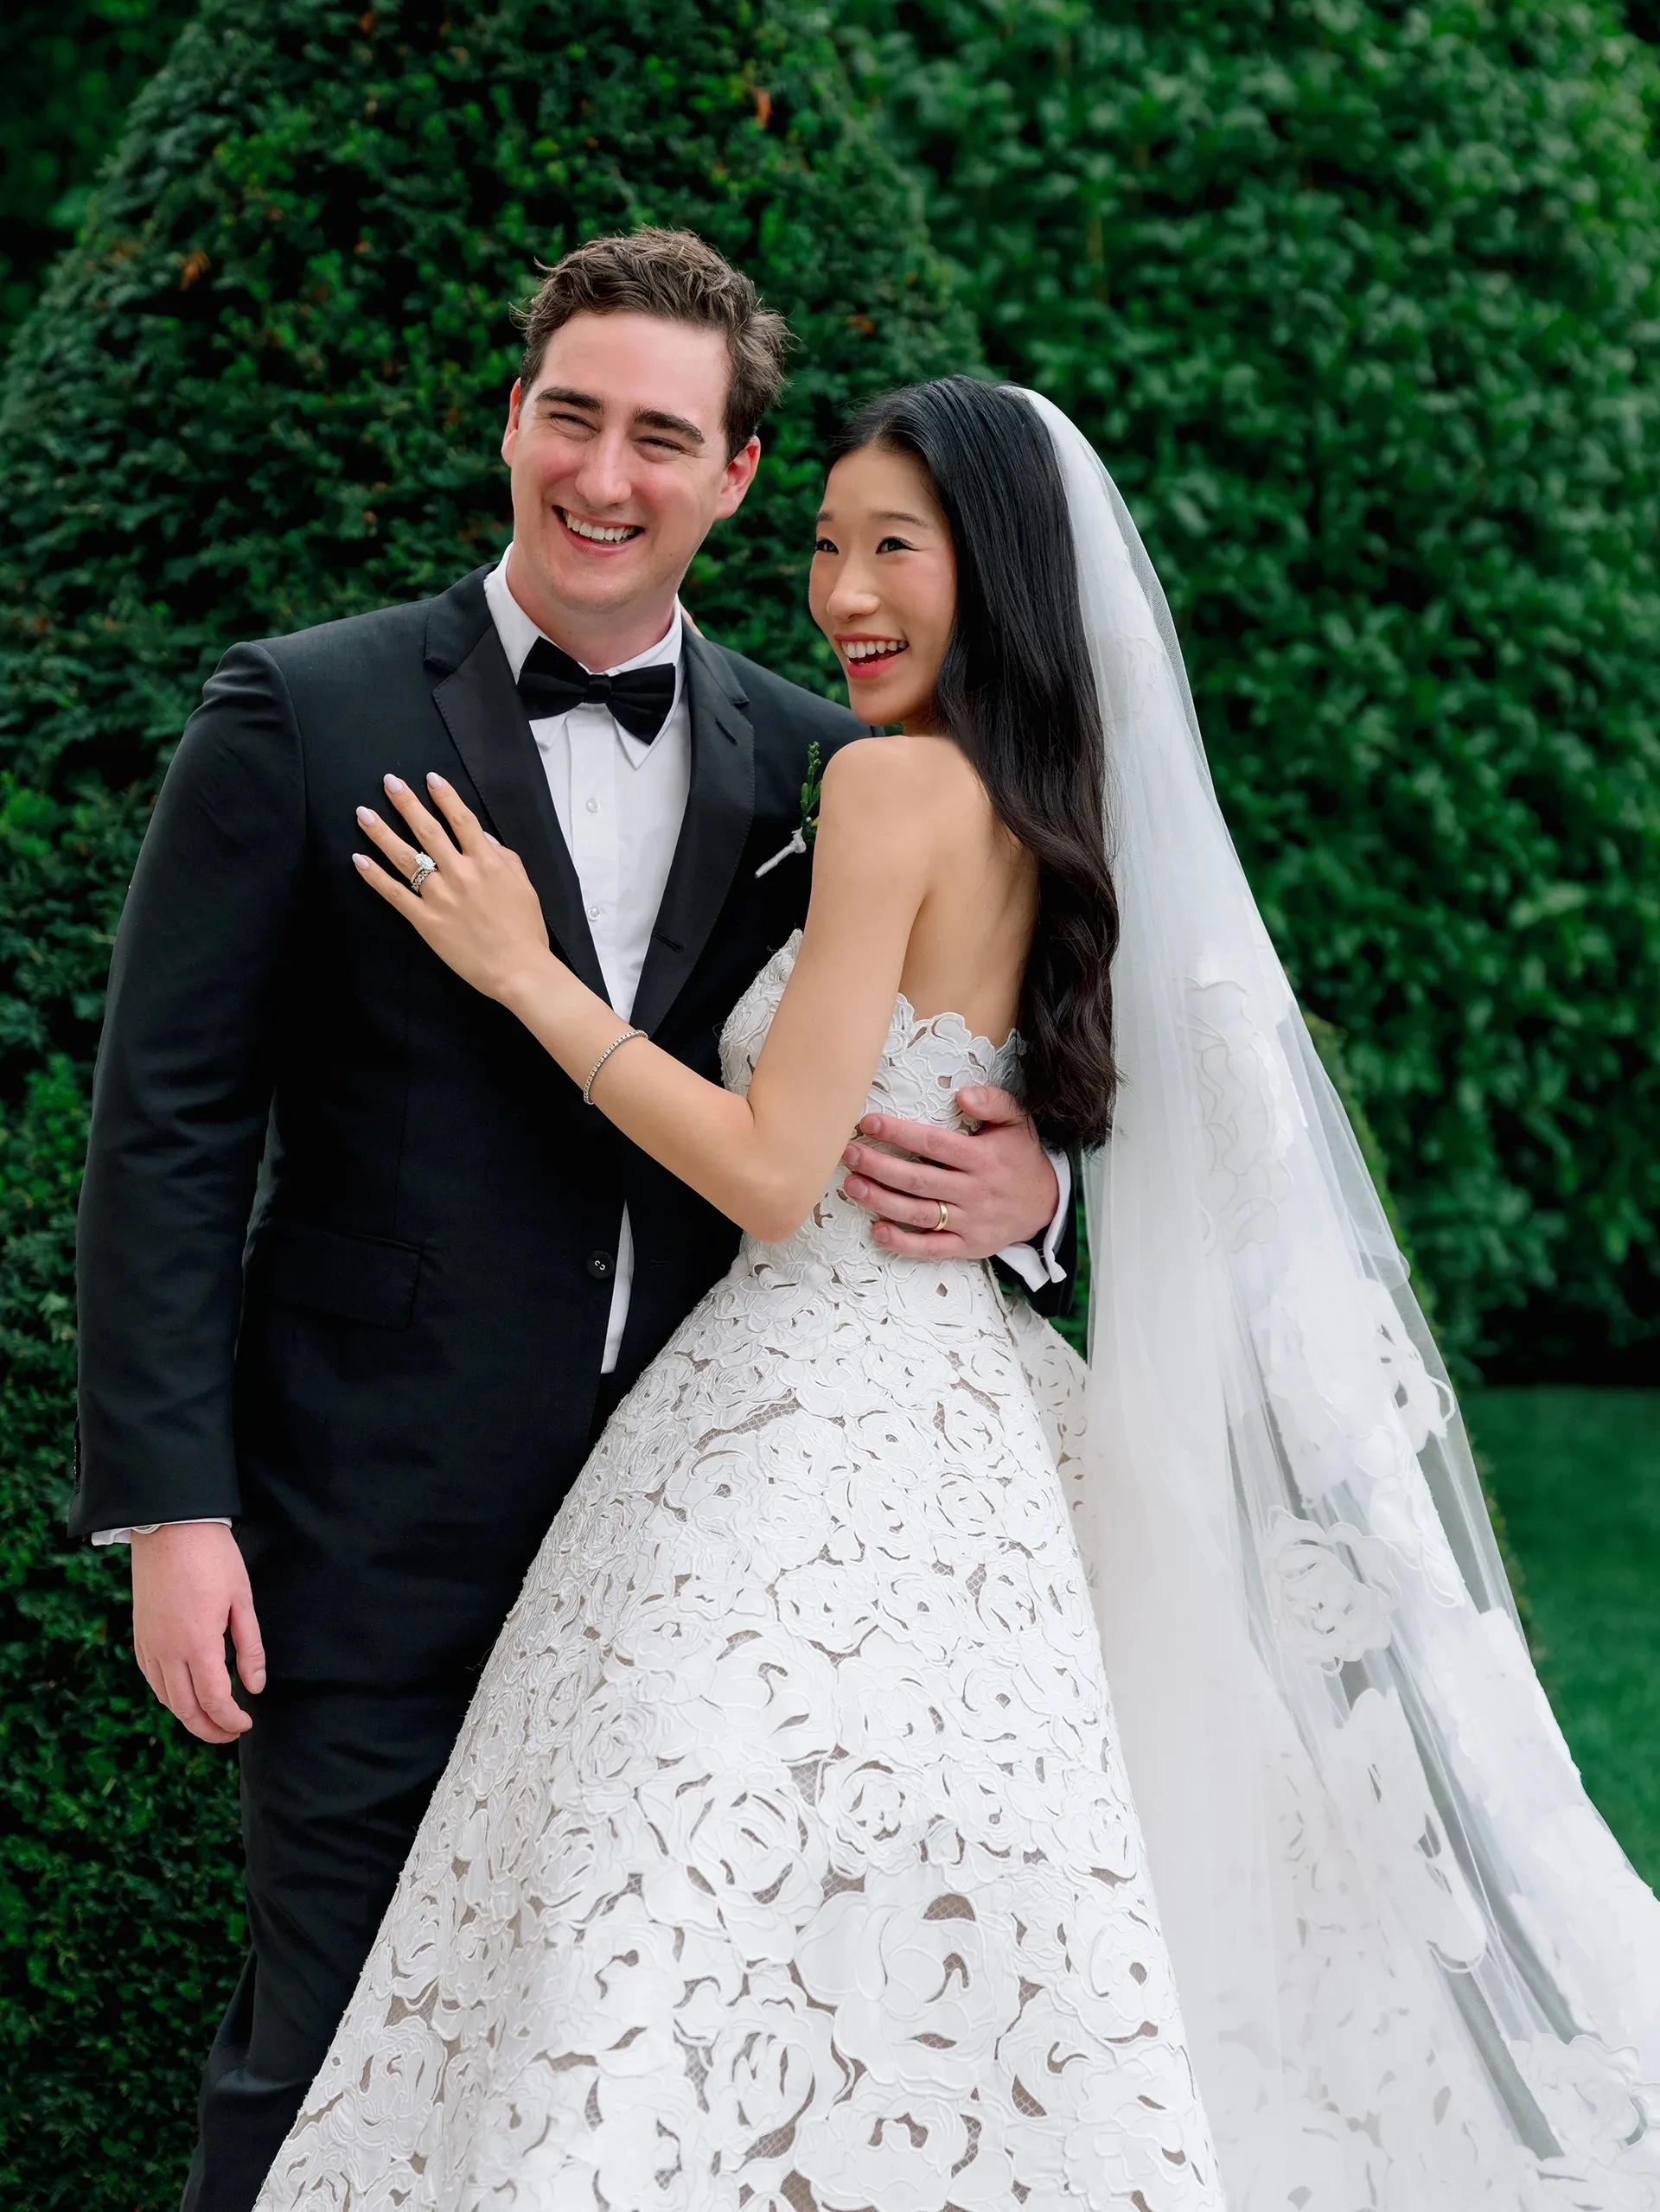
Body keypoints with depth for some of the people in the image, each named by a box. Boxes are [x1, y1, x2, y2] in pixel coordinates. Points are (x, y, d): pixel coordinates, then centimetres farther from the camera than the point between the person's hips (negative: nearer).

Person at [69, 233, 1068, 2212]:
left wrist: (1022, 1184, -11)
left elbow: (939, 1080, 14)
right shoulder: (303, 717, -3)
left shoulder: (807, 767, 7)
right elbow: (166, 1122, -5)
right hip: (379, 1537, -4)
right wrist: (171, 1506, -11)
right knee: (335, 2048, 0)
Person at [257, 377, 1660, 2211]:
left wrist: (526, 972, -10)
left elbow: (774, 1172, -15)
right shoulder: (1048, 814, 12)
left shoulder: (896, 782, -13)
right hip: (952, 1393, 9)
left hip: (820, 1424, -9)